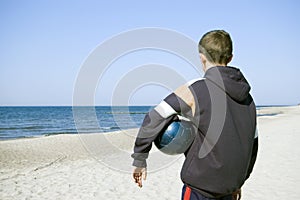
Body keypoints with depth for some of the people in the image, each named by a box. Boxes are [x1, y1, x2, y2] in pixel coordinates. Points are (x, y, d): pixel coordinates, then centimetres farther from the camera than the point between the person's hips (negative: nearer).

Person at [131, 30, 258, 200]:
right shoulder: (247, 96, 6)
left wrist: (140, 160, -4)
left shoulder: (194, 90, -13)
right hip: (230, 185, 6)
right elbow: (253, 143, 13)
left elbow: (154, 120, -16)